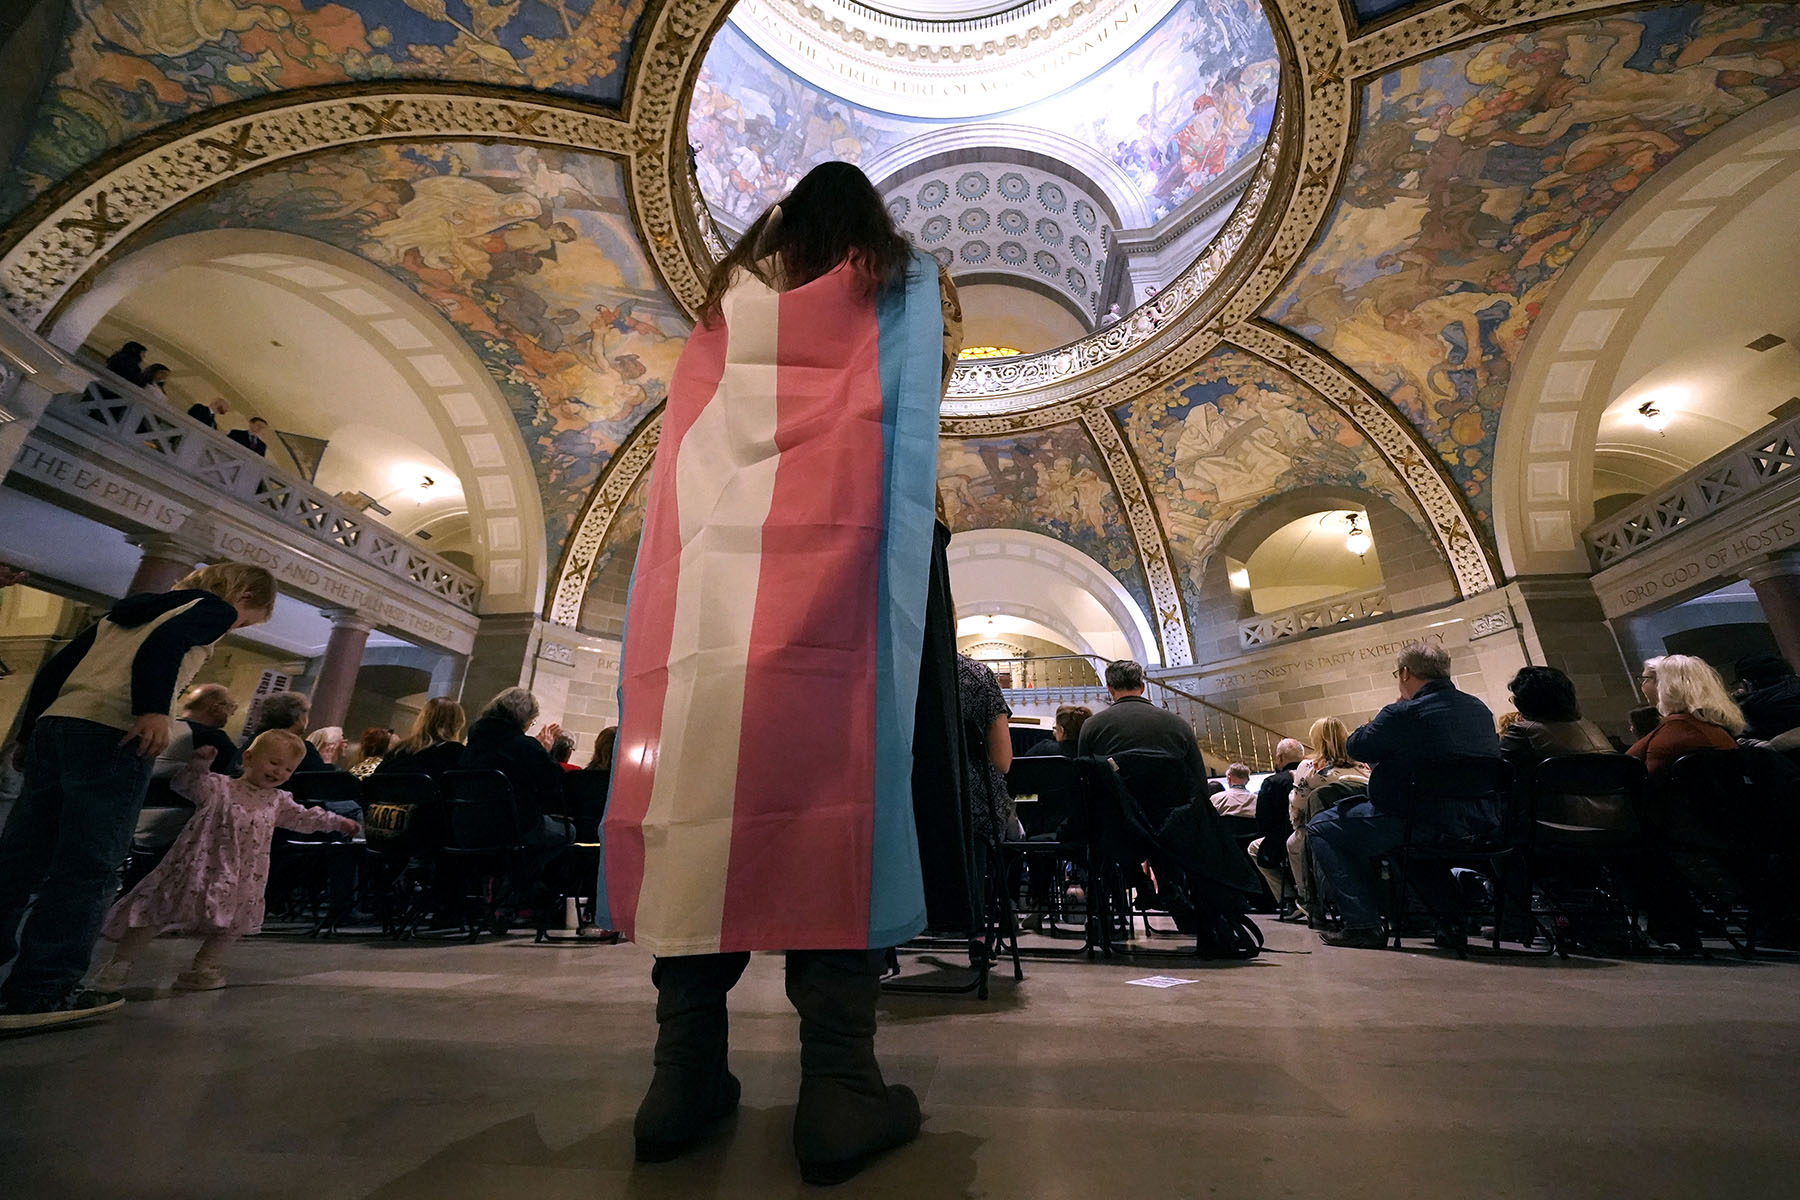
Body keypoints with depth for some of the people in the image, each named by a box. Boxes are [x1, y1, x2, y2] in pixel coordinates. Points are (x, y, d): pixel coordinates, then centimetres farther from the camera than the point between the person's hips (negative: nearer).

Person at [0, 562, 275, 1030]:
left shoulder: (131, 607, 29)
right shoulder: (214, 608, 4)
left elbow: (59, 663, 25)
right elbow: (165, 643, -17)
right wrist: (153, 711, -23)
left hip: (53, 724, 9)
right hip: (113, 733, -9)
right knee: (89, 864, -6)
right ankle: (41, 990, -5)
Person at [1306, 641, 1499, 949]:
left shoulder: (1404, 714, -19)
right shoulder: (1481, 710, 8)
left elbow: (1356, 747, -8)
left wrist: (1391, 712, 6)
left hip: (1426, 827, -9)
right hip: (1480, 829, 9)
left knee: (1318, 828, 2)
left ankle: (1363, 925, -1)